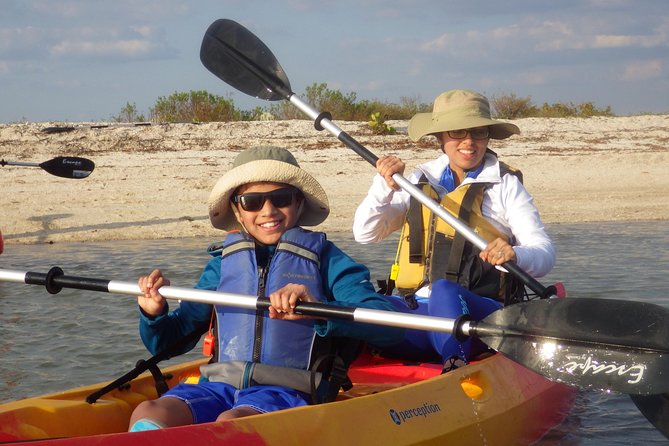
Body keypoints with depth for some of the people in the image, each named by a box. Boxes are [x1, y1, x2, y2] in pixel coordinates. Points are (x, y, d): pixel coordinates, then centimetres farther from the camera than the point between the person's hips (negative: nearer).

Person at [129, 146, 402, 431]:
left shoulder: (323, 258, 10)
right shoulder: (224, 262, 20)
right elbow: (166, 343, 22)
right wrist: (154, 314, -1)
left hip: (286, 390, -3)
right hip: (218, 387, 3)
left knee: (230, 422, -38)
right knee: (148, 414, -30)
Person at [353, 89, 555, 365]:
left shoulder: (505, 185, 10)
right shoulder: (420, 180, 19)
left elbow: (545, 254, 0)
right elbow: (364, 234, 13)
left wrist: (515, 255, -24)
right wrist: (384, 187, -4)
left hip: (480, 313, -3)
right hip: (415, 310, 3)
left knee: (444, 291, -37)